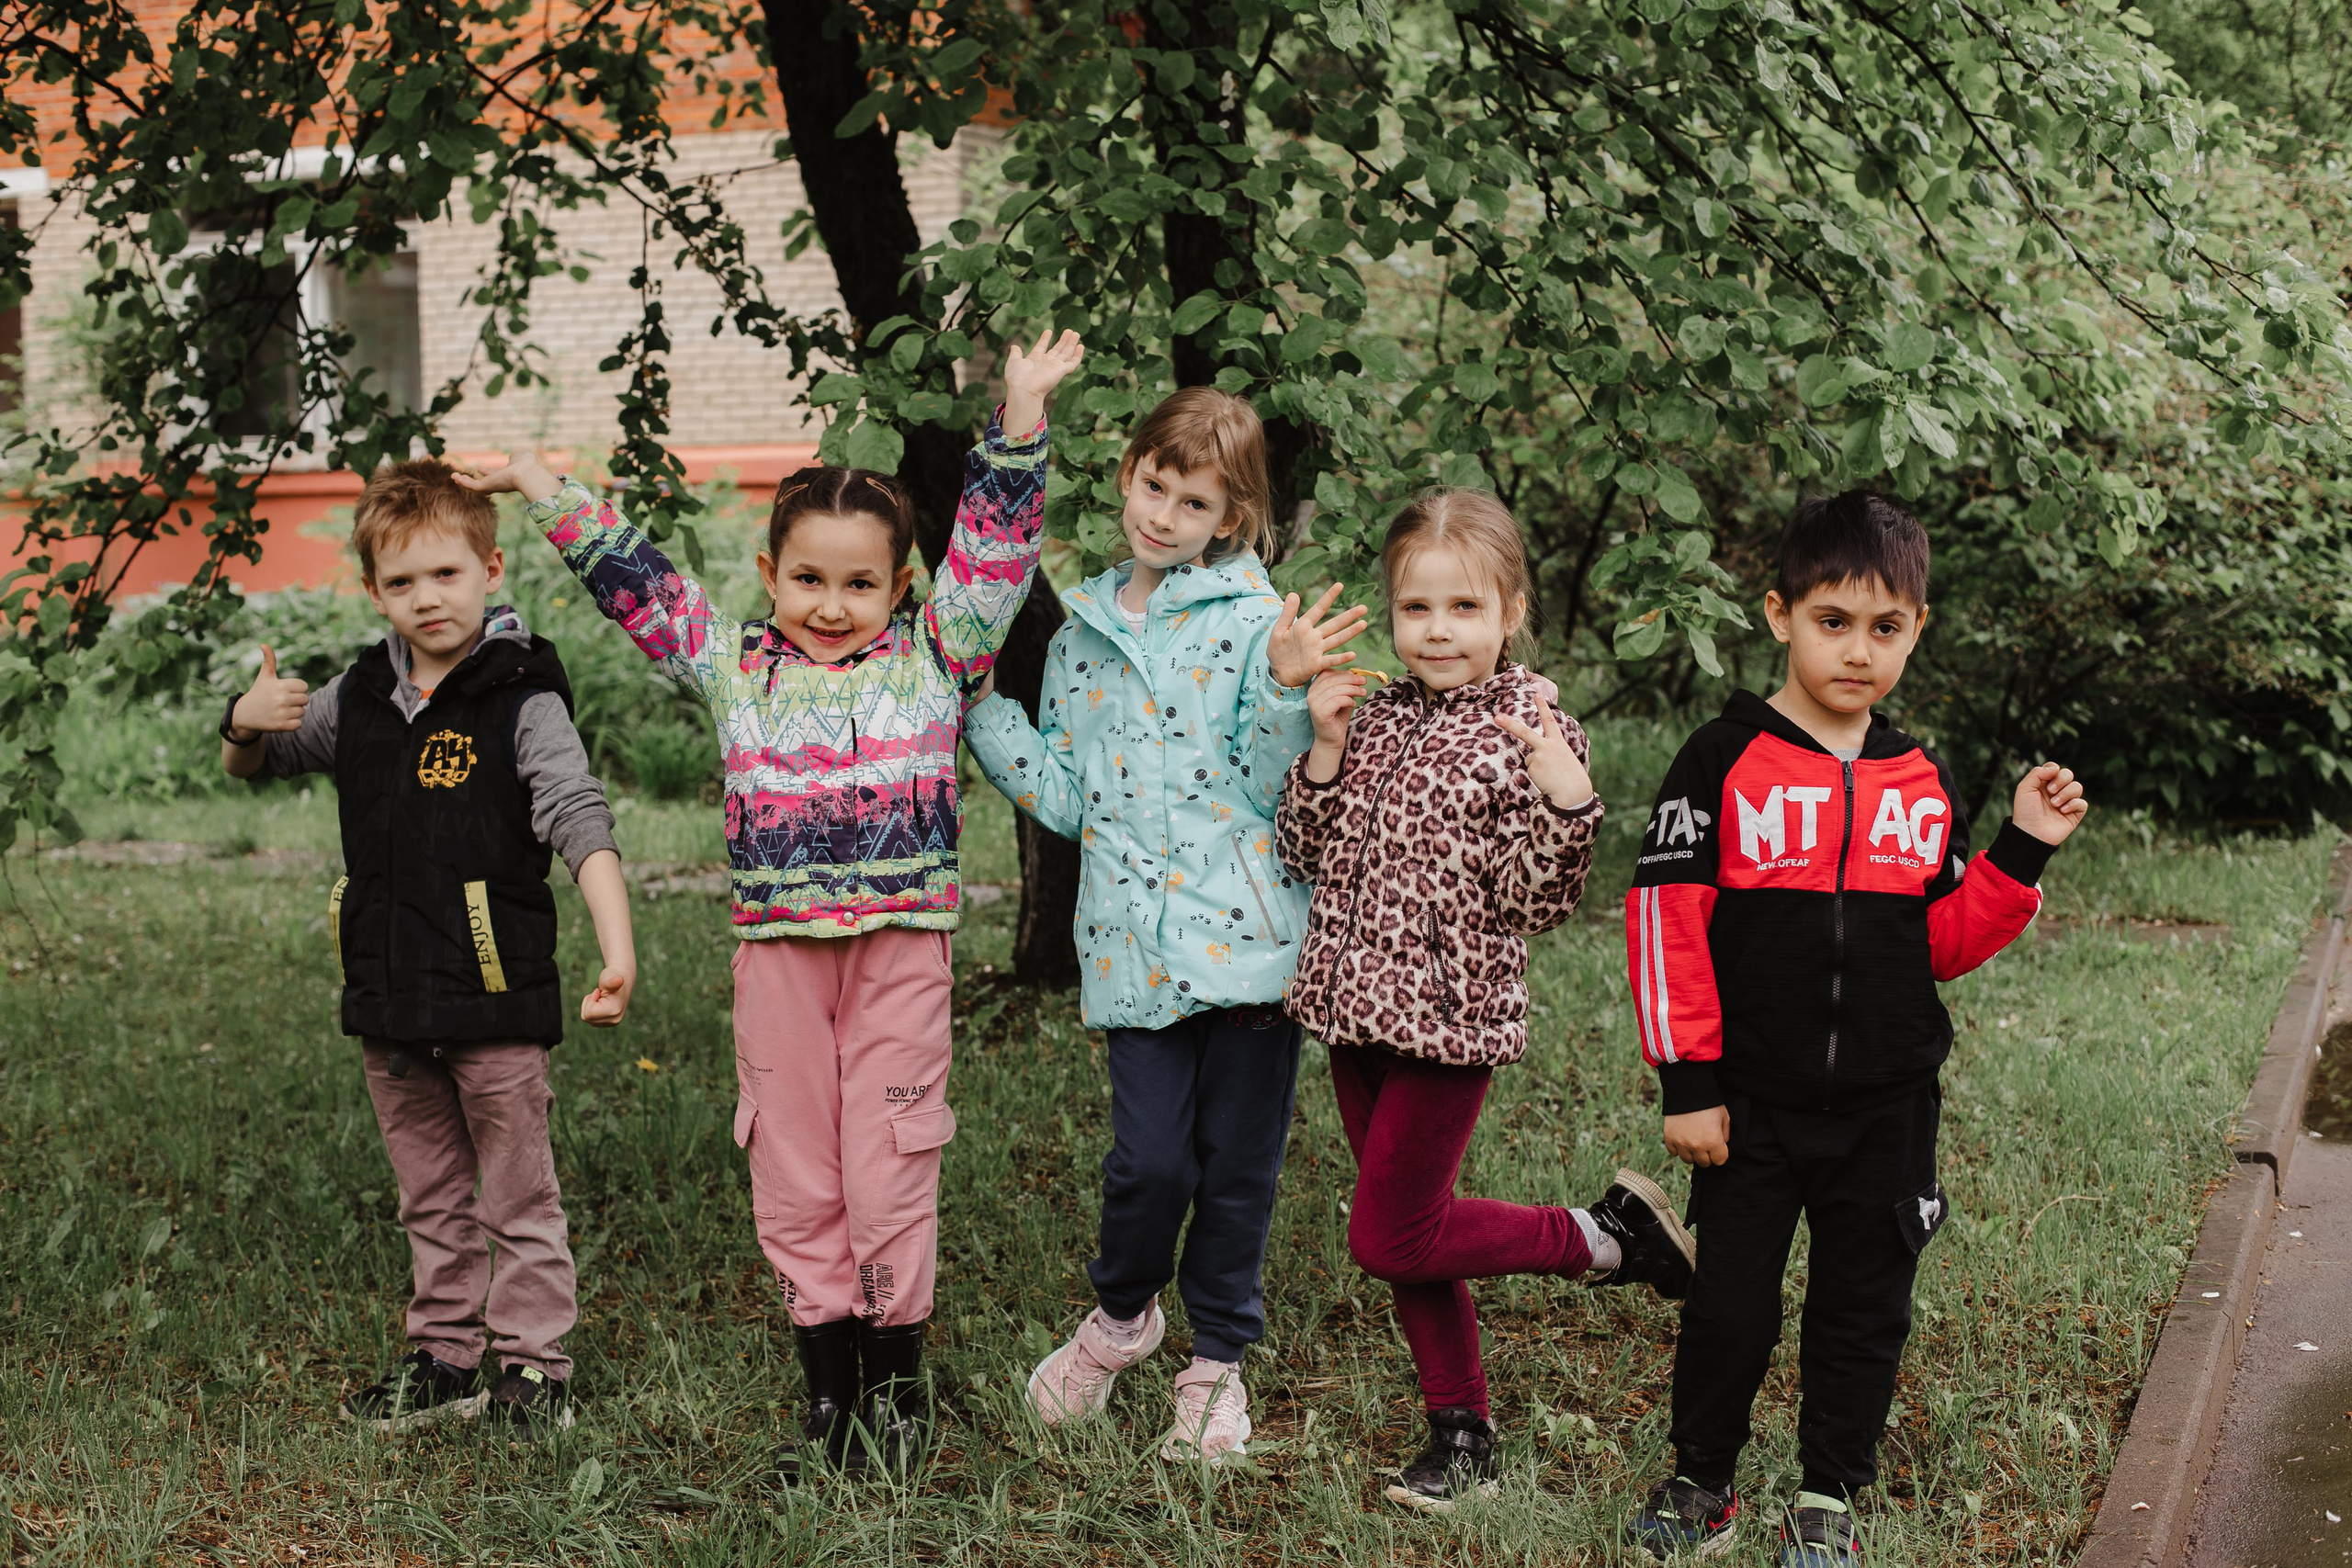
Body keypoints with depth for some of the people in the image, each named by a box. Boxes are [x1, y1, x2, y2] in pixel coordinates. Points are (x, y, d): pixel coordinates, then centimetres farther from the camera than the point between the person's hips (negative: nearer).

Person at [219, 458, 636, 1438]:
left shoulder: (522, 701, -10)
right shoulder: (357, 699, 8)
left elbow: (581, 825, -18)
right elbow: (255, 766, 22)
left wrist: (617, 952, -31)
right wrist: (247, 723, -3)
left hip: (493, 997, -6)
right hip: (390, 1001, 6)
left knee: (518, 1196, 5)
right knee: (430, 1200, 16)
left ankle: (533, 1366, 13)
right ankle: (446, 1359, 26)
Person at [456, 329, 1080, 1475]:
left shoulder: (932, 658, 4)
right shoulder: (733, 666, 8)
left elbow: (994, 548, -1)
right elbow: (633, 579, 12)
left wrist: (1020, 418, -8)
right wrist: (547, 495, 12)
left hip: (902, 943, -2)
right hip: (778, 949, 2)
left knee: (888, 1171, 0)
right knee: (793, 1178, 6)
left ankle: (896, 1389, 15)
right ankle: (828, 1390, 19)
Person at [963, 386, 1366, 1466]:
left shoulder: (1254, 618, -1)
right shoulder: (1081, 631, 13)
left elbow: (1274, 790, -6)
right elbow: (1066, 799, 12)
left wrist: (1283, 688, -20)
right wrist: (975, 707, 12)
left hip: (1250, 930, -2)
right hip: (1135, 943, 2)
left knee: (1238, 1163, 6)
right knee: (1150, 1159, -6)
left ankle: (1218, 1359, 25)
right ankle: (1122, 1312, 24)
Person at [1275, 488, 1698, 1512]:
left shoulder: (1532, 730, -10)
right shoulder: (1376, 717, 6)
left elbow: (1534, 905, -15)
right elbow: (1309, 856, 6)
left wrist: (1566, 802, -31)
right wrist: (1324, 748, -6)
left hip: (1451, 1014, -6)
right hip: (1360, 1006, 6)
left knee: (1389, 1238, -4)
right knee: (1406, 1235, 13)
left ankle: (1603, 1238, 13)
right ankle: (1462, 1434, 26)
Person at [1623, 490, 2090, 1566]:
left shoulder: (1923, 782, 7)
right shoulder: (1725, 761, -7)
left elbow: (1941, 942, 10)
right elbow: (1666, 921, -9)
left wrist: (2021, 852, -4)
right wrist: (1688, 1078, -11)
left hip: (1888, 1109, 3)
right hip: (1752, 1103, -3)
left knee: (1865, 1312, 10)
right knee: (1730, 1306, 5)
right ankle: (1702, 1481, 26)